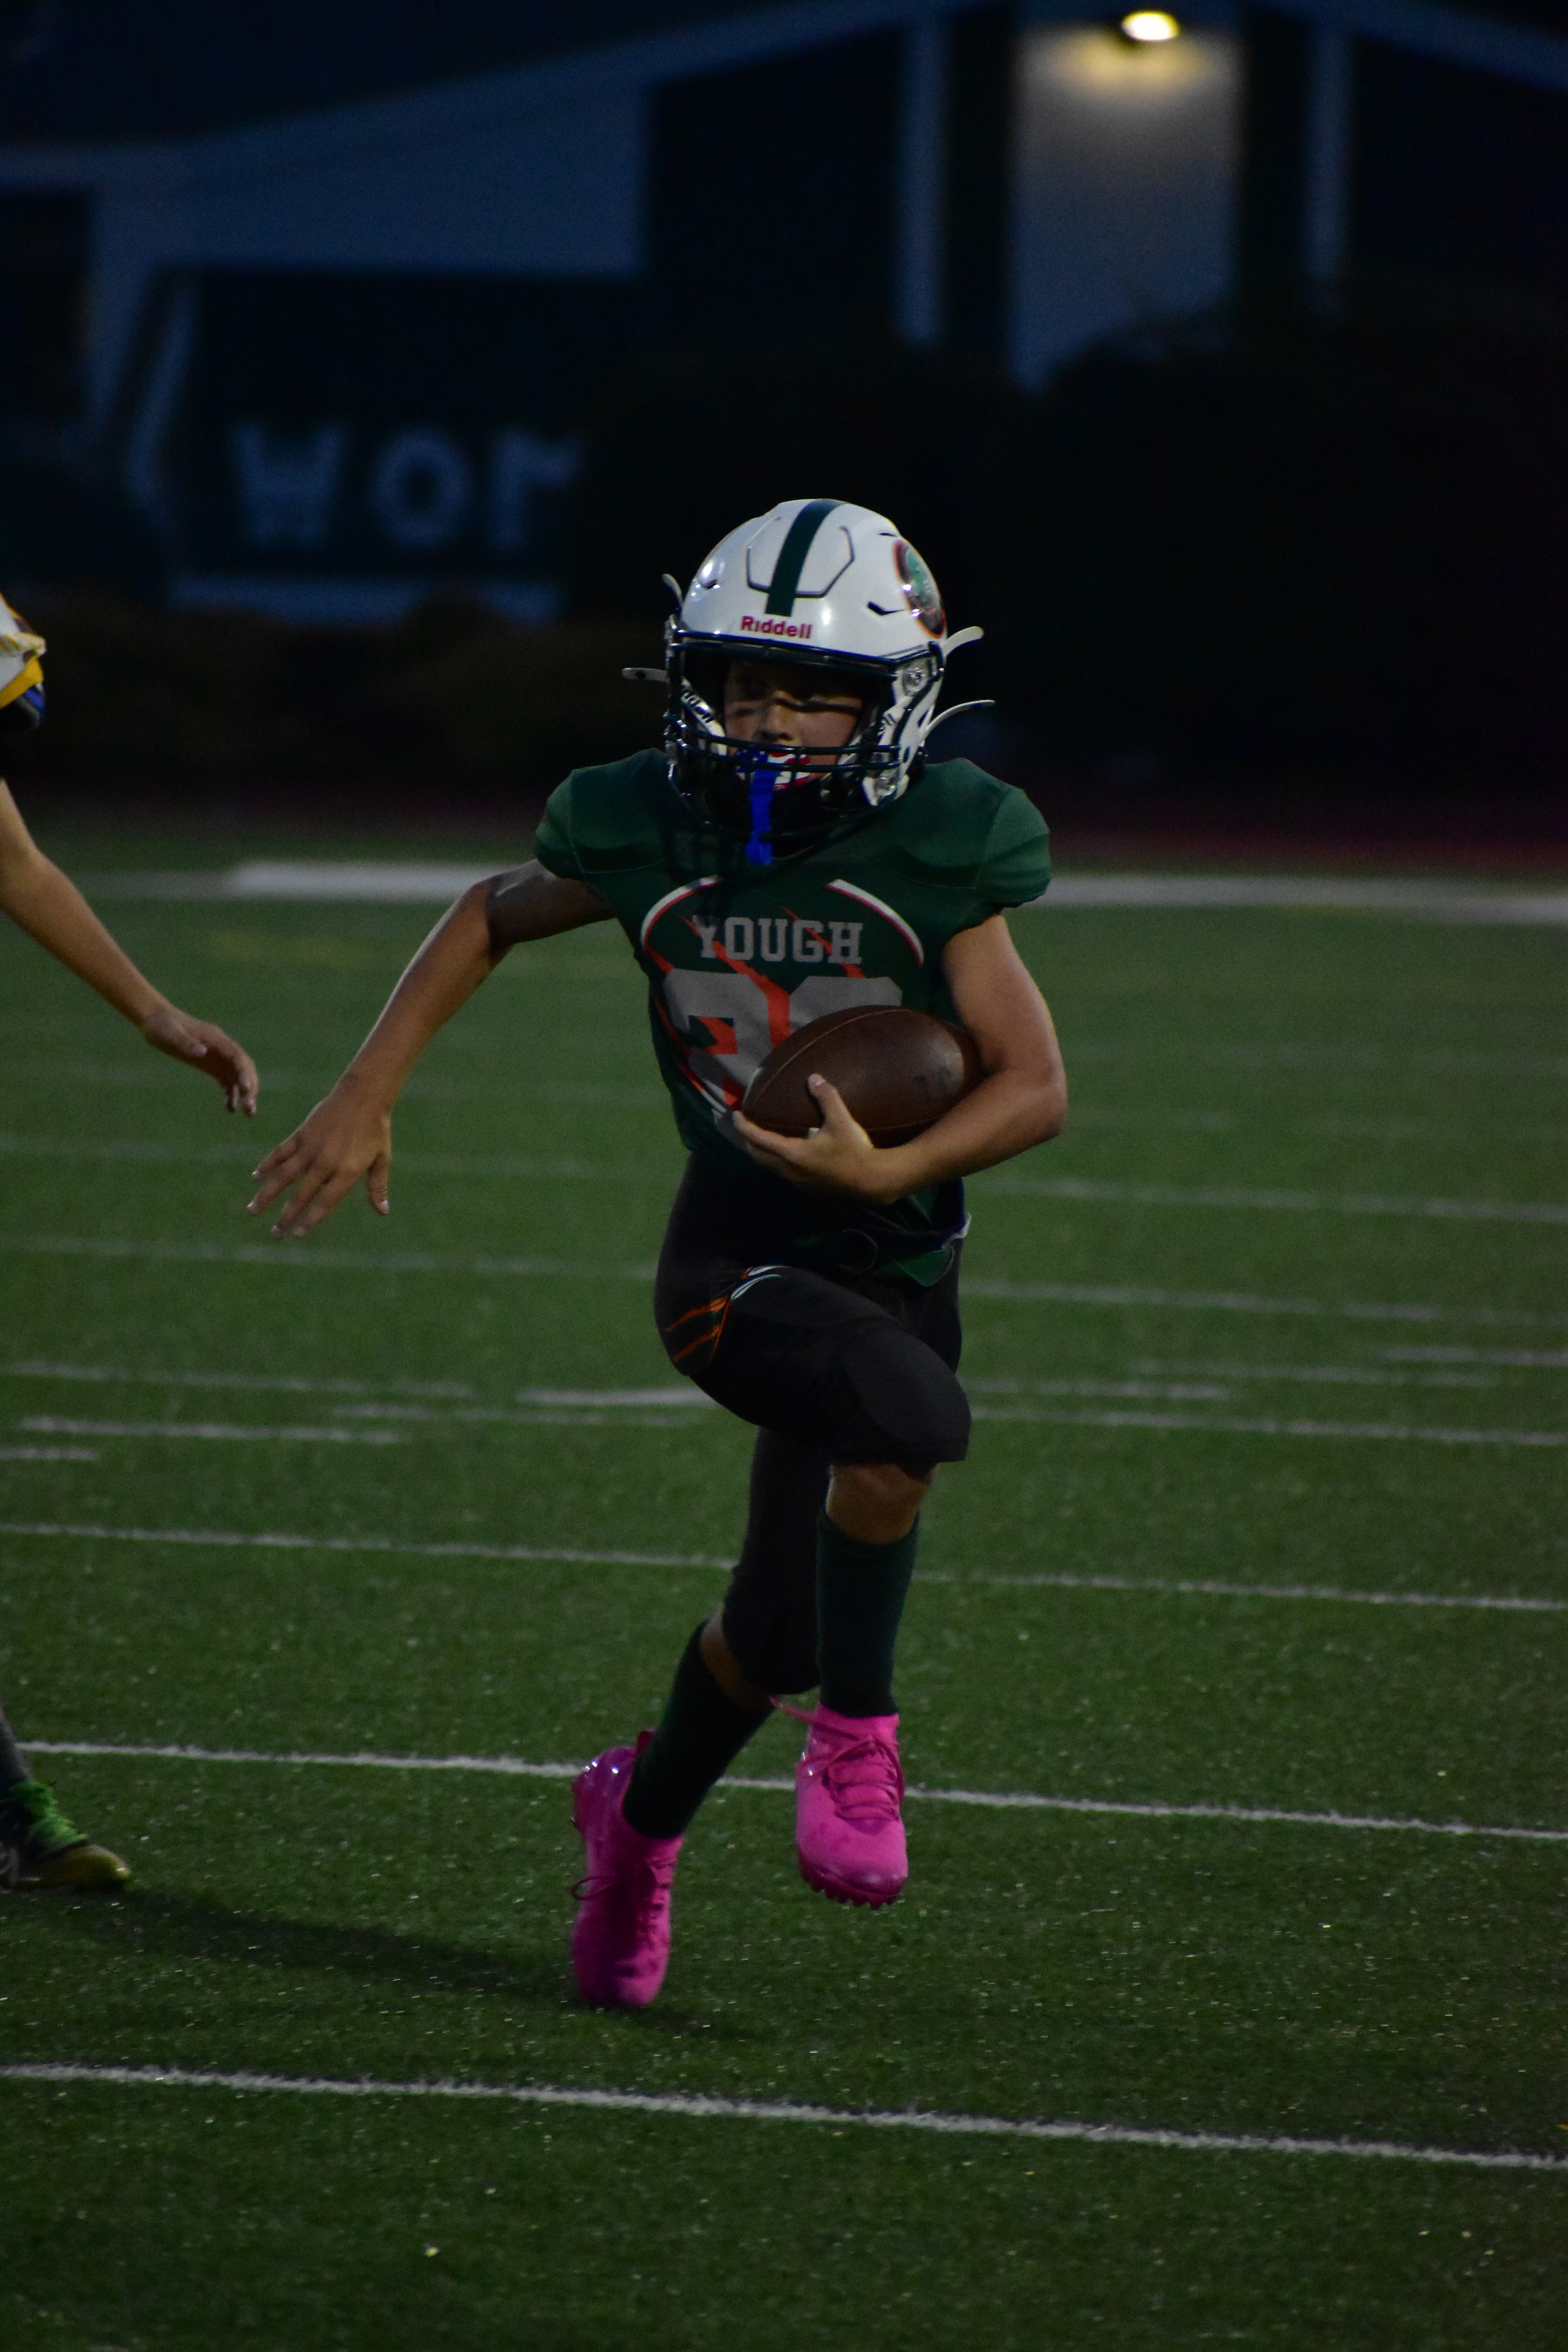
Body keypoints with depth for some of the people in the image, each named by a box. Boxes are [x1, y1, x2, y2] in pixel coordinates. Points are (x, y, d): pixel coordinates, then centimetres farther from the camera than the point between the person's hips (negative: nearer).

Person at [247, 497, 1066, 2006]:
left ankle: (644, 1816, 43)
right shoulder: (651, 836, -10)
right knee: (911, 1413, -34)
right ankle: (857, 1733, -14)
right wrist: (364, 1098, 5)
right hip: (735, 1255, -2)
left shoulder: (936, 857, -13)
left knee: (780, 1622, 12)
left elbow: (1035, 1086, -13)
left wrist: (893, 1171, -30)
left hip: (897, 1252, 2)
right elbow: (493, 917, 11)